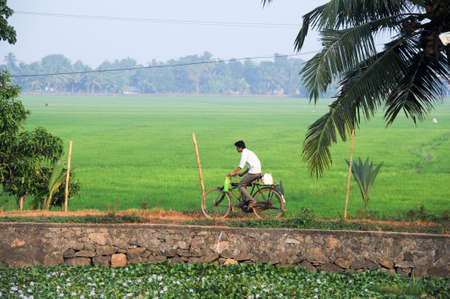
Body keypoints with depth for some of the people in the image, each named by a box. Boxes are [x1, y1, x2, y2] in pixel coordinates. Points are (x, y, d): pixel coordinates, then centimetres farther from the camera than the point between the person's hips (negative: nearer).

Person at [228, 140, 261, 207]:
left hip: (253, 173, -10)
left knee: (241, 185, -2)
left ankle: (251, 200, -11)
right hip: (258, 172, 10)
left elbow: (241, 165, -15)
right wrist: (242, 173, 26)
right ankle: (246, 201, 17)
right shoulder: (248, 151, 24)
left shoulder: (245, 152, -6)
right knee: (244, 184, 21)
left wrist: (233, 173, -12)